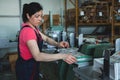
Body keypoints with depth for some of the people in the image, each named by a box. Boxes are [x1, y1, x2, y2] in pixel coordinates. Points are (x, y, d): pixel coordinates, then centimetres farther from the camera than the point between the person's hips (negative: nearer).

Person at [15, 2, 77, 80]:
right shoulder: (28, 31, -27)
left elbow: (46, 38, 7)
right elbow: (37, 56, -37)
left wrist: (58, 44, -15)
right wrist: (62, 56, -41)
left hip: (31, 66, 9)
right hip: (26, 68, -9)